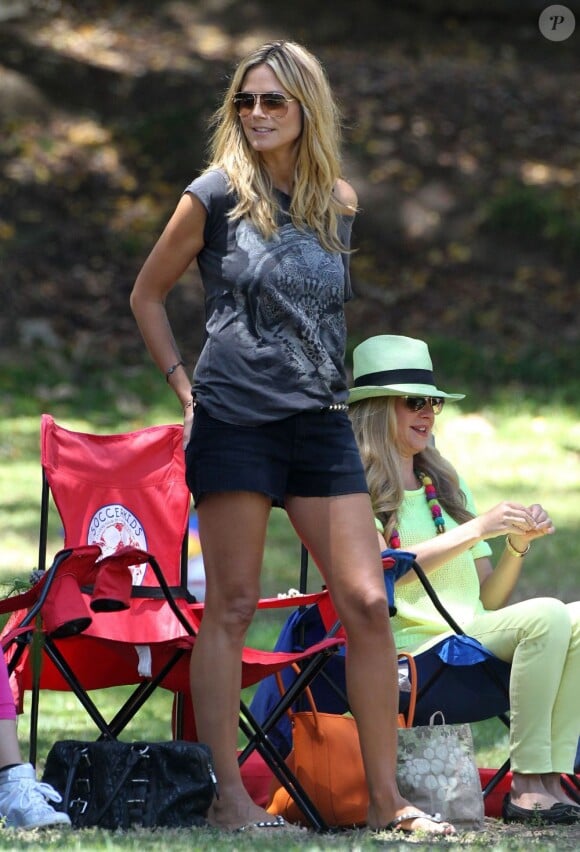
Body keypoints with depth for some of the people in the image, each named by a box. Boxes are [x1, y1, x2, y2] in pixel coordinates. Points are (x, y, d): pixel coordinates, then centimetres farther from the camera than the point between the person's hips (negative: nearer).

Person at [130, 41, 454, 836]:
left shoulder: (338, 201, 10)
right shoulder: (216, 194, -1)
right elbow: (147, 296, 8)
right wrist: (185, 387, 1)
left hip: (321, 422, 4)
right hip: (234, 421, -4)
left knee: (367, 603, -2)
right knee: (231, 606, -3)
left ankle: (385, 798, 2)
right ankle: (228, 795, 0)